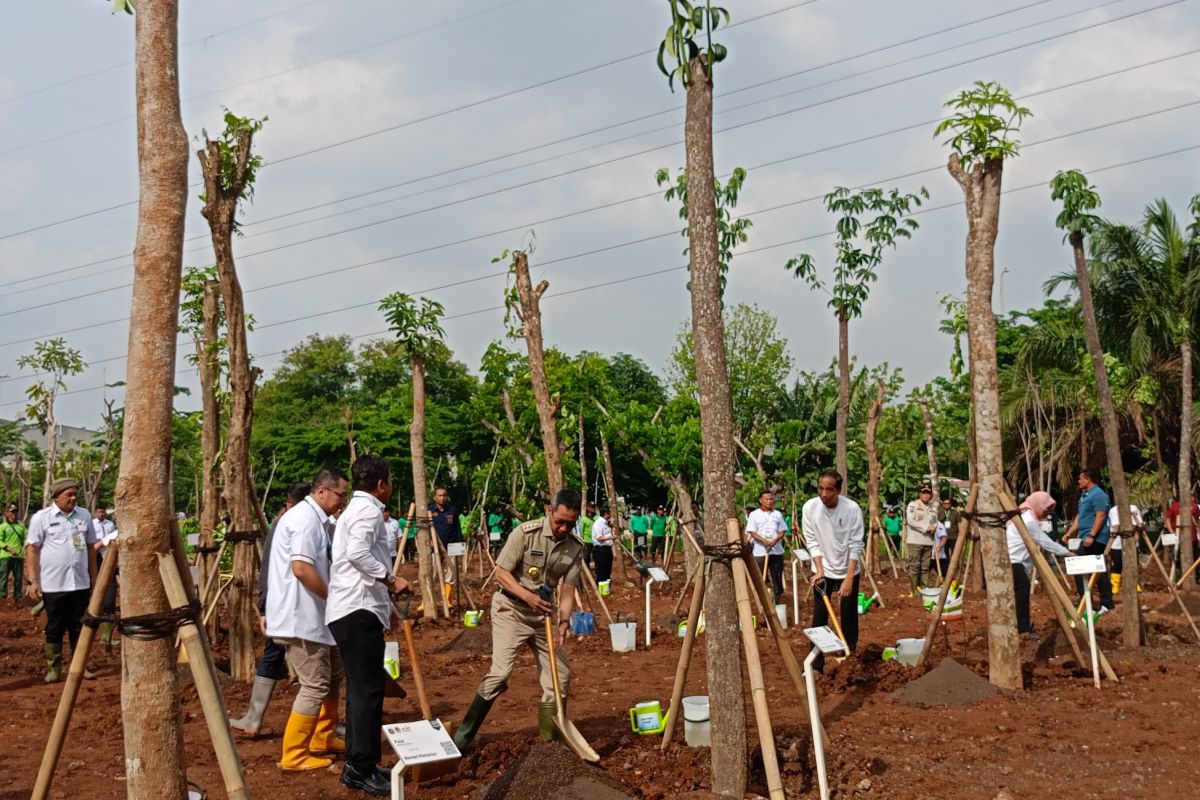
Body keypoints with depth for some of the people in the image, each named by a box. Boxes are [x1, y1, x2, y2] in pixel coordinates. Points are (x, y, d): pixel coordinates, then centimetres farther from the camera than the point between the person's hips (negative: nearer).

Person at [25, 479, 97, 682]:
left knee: (79, 627, 9)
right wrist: (33, 581, -8)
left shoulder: (84, 516, 7)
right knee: (55, 628, 5)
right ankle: (53, 668, 16)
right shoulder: (41, 517, -5)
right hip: (53, 585, -3)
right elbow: (32, 549, -3)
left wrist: (94, 577, 13)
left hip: (80, 583, 3)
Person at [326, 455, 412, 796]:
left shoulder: (355, 509, 23)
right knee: (367, 690, -7)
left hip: (352, 609, 10)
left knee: (361, 690, 13)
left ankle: (358, 765, 19)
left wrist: (385, 605, 27)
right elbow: (357, 553, -27)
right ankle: (361, 769, -3)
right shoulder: (368, 509, -10)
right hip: (358, 611, -10)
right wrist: (391, 579, -19)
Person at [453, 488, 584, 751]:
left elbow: (568, 589, -5)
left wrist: (564, 622, -21)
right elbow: (501, 572, -16)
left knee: (560, 674, 4)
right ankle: (464, 734, -2)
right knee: (501, 672, -16)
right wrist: (528, 596, -29)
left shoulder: (575, 548, -4)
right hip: (511, 609, -5)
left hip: (543, 614, 6)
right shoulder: (526, 533, -18)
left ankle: (549, 741, 18)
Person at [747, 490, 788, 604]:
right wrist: (764, 541, -20)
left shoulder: (777, 514, 9)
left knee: (777, 577, 5)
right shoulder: (754, 514, 0)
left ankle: (777, 600, 14)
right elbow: (752, 532, -5)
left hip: (777, 551, 3)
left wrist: (775, 540, -14)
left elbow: (782, 531, 7)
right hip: (760, 551, -3)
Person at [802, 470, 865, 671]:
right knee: (819, 617, 2)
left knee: (849, 617, 7)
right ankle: (816, 664, 9)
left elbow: (856, 545, -17)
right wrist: (819, 570, -18)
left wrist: (849, 578, -20)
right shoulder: (810, 507, -16)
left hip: (848, 571, -1)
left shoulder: (852, 508, -20)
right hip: (823, 570, 1)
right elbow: (812, 542, -8)